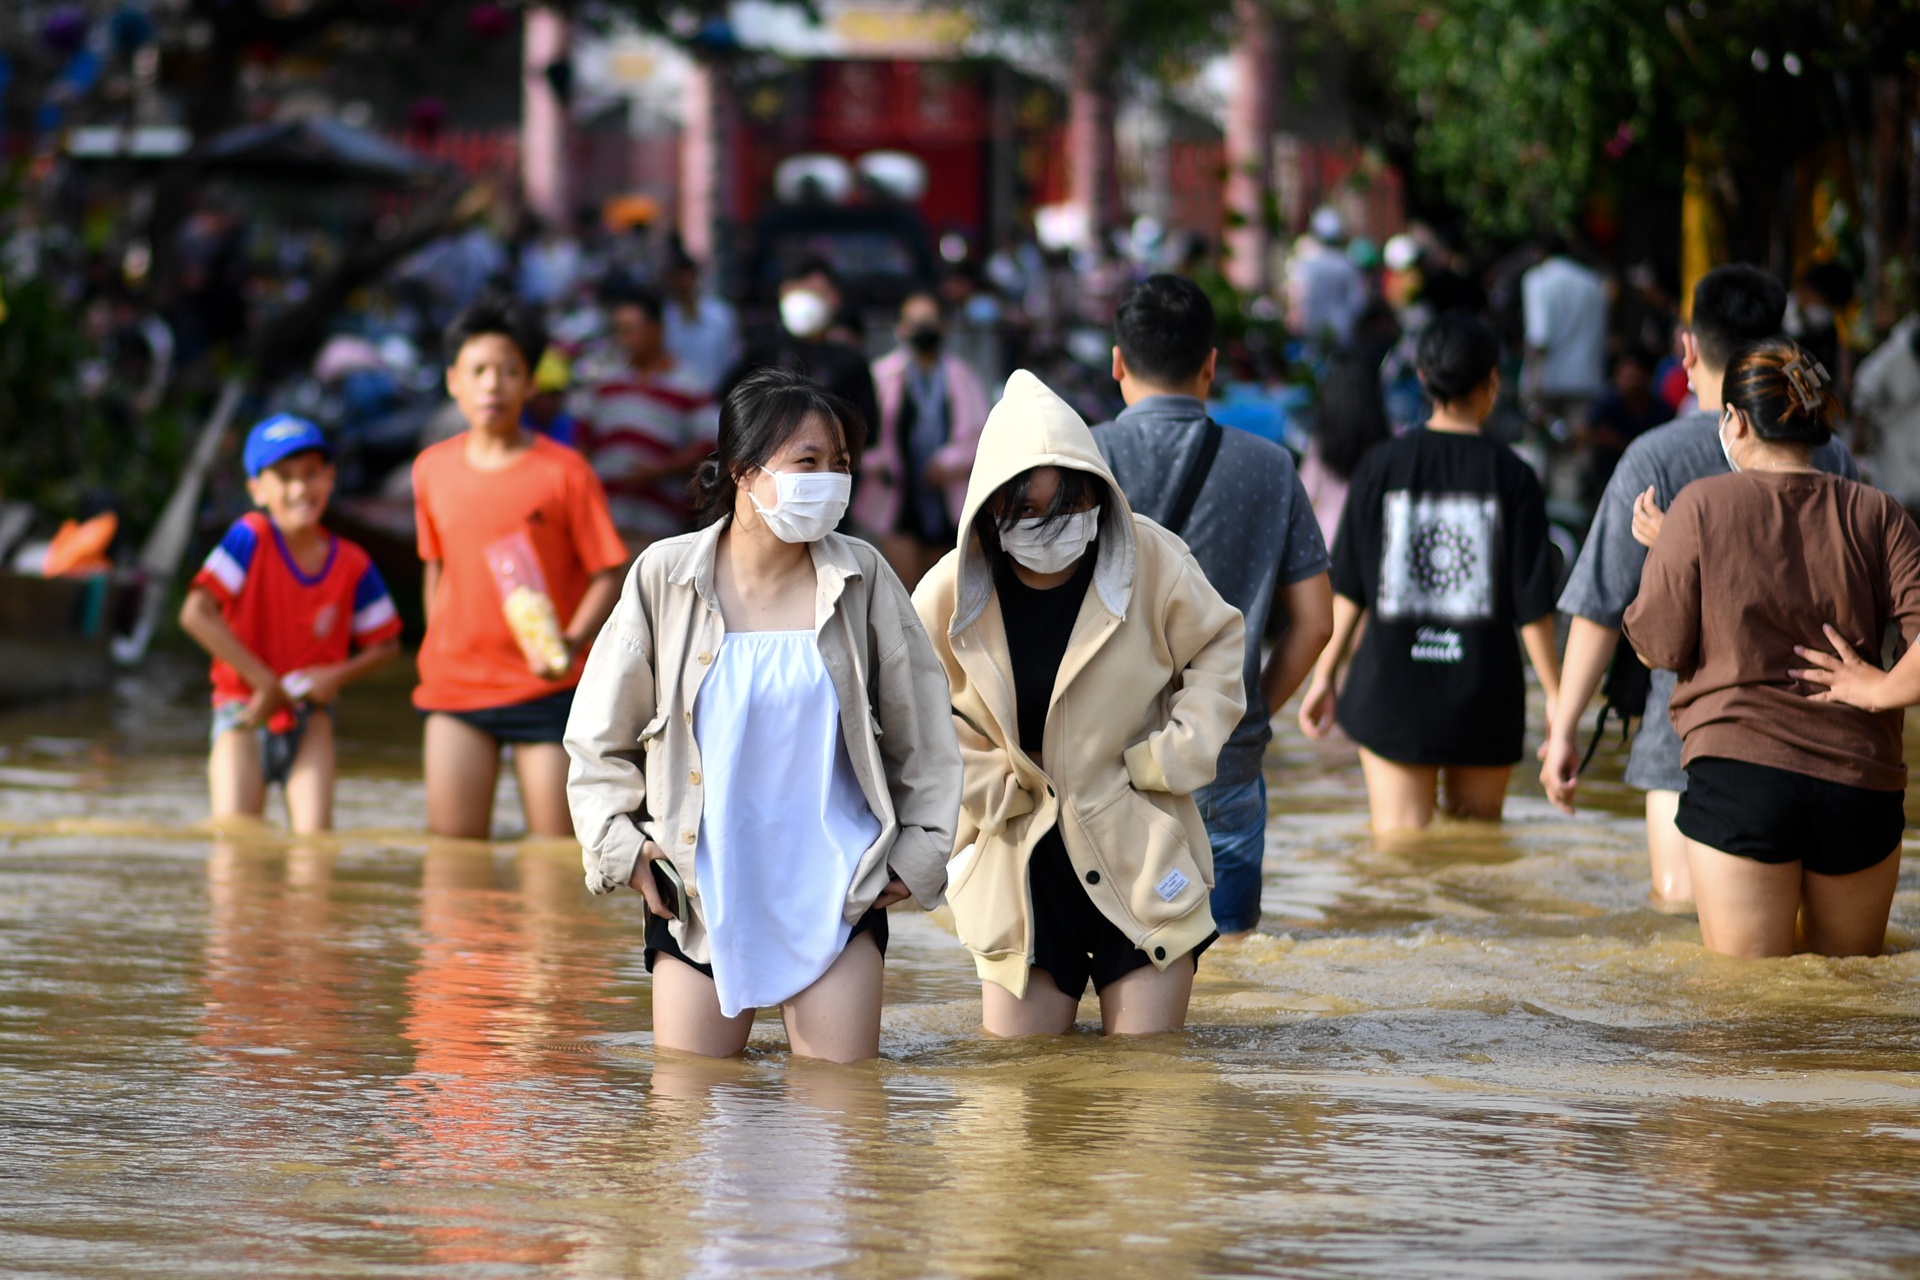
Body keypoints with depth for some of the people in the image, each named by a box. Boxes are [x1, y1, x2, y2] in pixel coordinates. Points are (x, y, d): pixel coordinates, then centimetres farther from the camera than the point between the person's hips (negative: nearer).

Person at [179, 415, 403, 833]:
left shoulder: (352, 565, -4)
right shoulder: (251, 538, -13)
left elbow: (385, 645, 9)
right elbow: (196, 614, -22)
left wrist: (339, 674, -13)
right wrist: (265, 684, -21)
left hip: (308, 715, 2)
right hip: (245, 709, -2)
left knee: (314, 835, -14)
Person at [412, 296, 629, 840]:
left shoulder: (564, 473, -6)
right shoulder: (432, 469, 6)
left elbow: (608, 575, -6)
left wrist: (572, 643, -23)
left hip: (545, 687, -3)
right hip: (455, 686, 3)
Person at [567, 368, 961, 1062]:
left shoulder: (861, 577, 0)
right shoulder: (665, 577, -2)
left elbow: (922, 729, 9)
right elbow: (600, 736, 7)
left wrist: (919, 853, 5)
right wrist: (619, 845, -2)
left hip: (836, 884, 0)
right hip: (702, 886, 0)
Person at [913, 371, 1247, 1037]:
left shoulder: (1153, 563, -9)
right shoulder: (947, 599, -9)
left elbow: (1218, 644, 7)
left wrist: (1181, 750, -4)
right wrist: (985, 788, -7)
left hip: (1141, 858, 0)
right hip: (1016, 871, 0)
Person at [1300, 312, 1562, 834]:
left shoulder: (1381, 467, -2)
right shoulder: (1511, 476, -5)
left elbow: (1349, 590, 1)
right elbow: (1532, 604, -5)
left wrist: (1324, 676, 11)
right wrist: (1555, 695, 4)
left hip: (1393, 692, 0)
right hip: (1483, 693, 0)